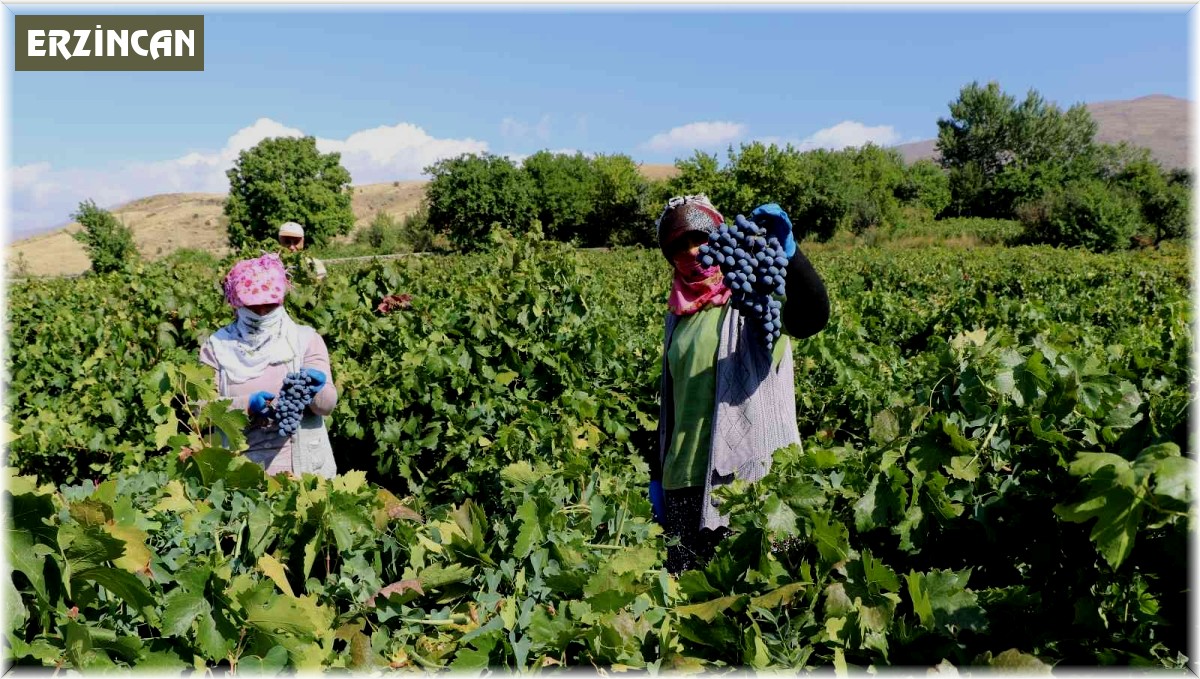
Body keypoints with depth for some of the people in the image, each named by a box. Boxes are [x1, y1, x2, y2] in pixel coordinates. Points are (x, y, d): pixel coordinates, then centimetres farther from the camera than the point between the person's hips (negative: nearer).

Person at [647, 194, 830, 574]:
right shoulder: (680, 313, 14)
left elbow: (811, 318, -27)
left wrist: (785, 251, -42)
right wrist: (657, 475, 18)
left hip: (746, 475, -6)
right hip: (685, 480, 6)